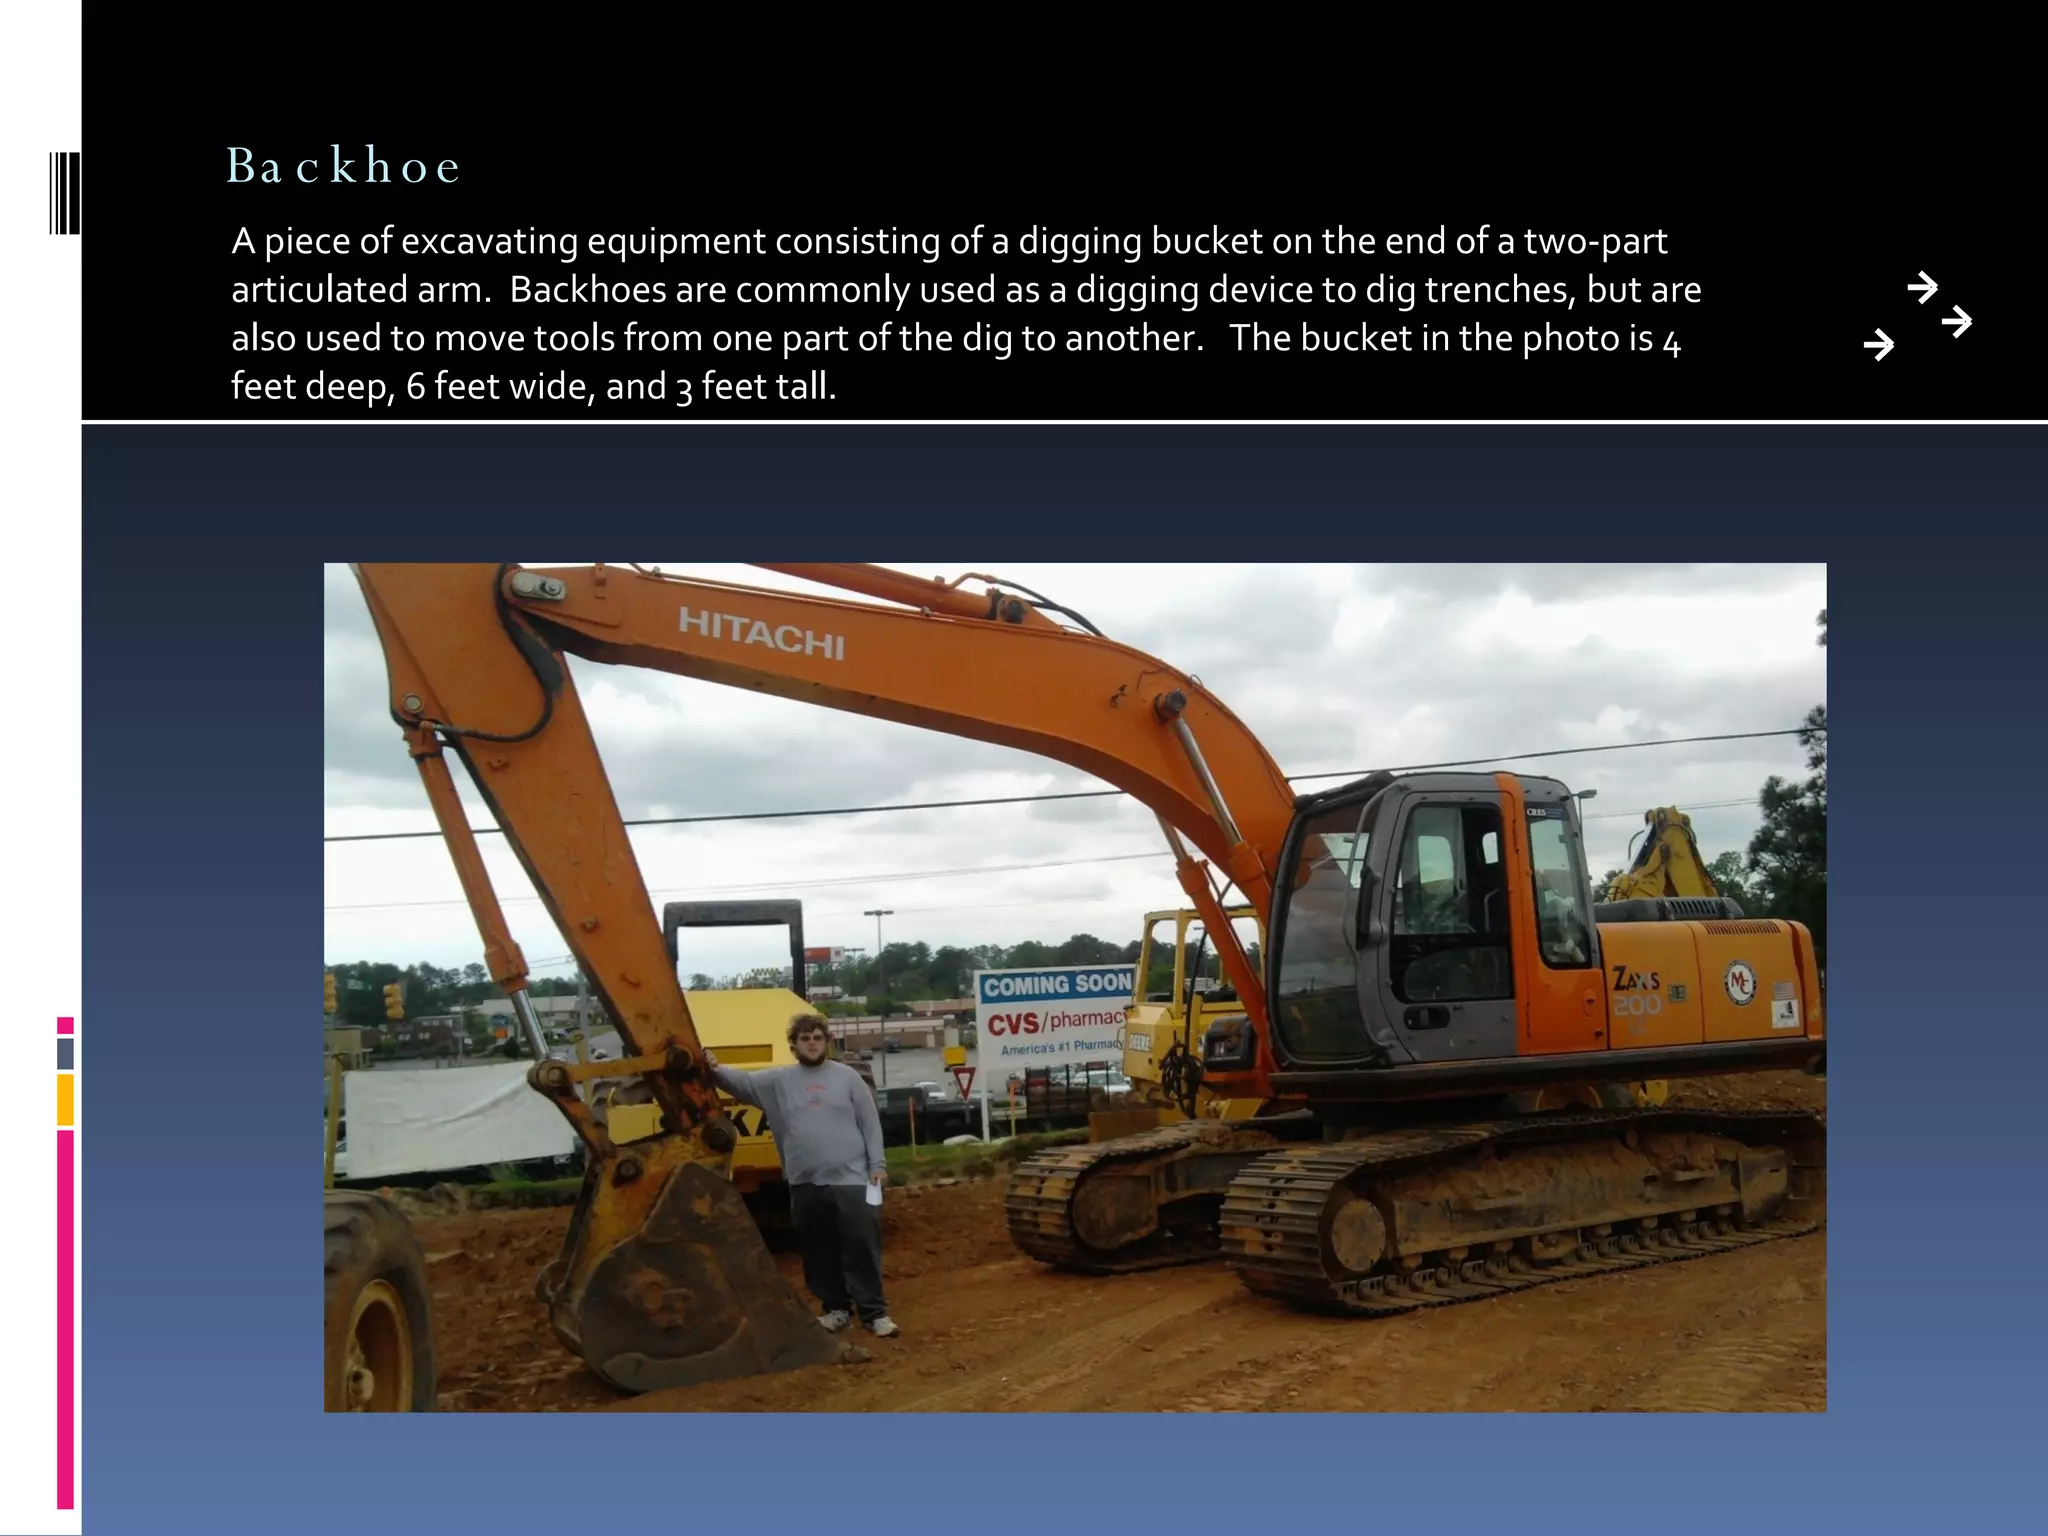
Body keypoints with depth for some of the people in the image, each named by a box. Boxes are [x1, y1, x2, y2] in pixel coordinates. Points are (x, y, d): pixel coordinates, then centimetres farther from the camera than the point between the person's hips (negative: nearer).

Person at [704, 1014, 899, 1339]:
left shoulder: (846, 1076, 4)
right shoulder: (778, 1080, 7)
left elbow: (870, 1123, 3)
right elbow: (744, 1083, -6)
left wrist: (877, 1164, -4)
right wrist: (716, 1070, -27)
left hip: (850, 1179, -2)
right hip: (805, 1185, 2)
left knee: (863, 1247, -3)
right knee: (819, 1252, 10)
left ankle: (874, 1313, 4)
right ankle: (835, 1308, 25)